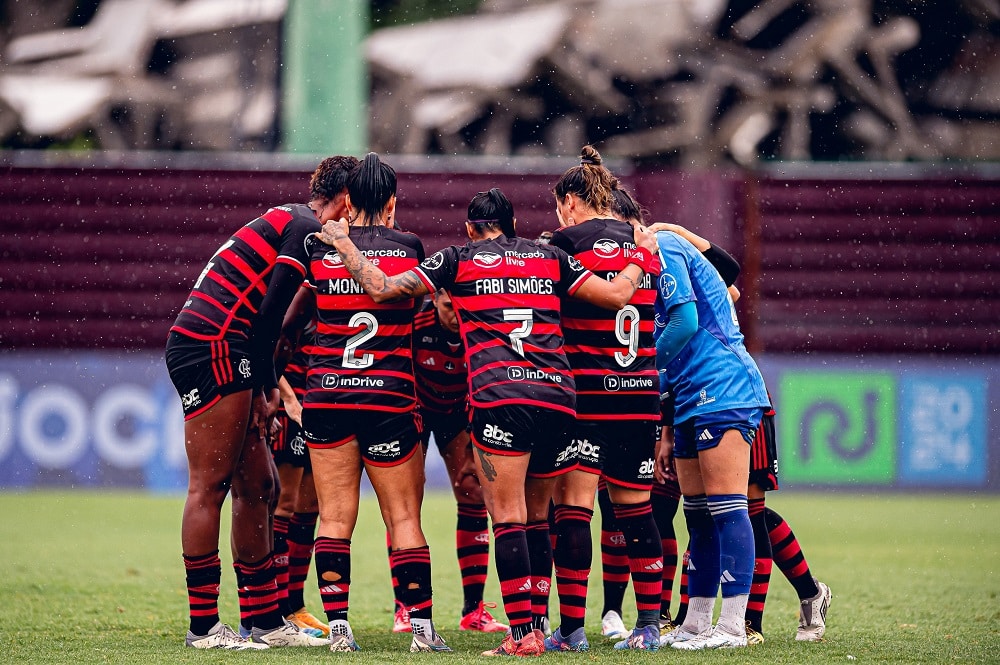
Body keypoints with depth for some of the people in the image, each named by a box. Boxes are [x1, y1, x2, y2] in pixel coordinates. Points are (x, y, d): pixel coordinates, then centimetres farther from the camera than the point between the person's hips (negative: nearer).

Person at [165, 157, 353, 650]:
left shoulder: (286, 221, 23)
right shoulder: (307, 229, -8)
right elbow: (269, 313, -15)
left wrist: (265, 387, 11)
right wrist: (268, 386, -9)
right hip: (213, 350, -10)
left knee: (256, 487, 10)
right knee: (210, 486, -8)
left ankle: (265, 621, 13)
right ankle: (203, 625, -7)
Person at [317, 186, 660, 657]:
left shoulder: (459, 260, 9)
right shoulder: (550, 257, 17)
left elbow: (380, 288, 5)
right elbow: (617, 295, 14)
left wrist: (343, 244, 20)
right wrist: (642, 256, 33)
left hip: (499, 397, -4)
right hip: (559, 397, 4)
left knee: (508, 519, -4)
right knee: (537, 517, 14)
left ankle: (523, 632, -12)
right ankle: (536, 622, 13)